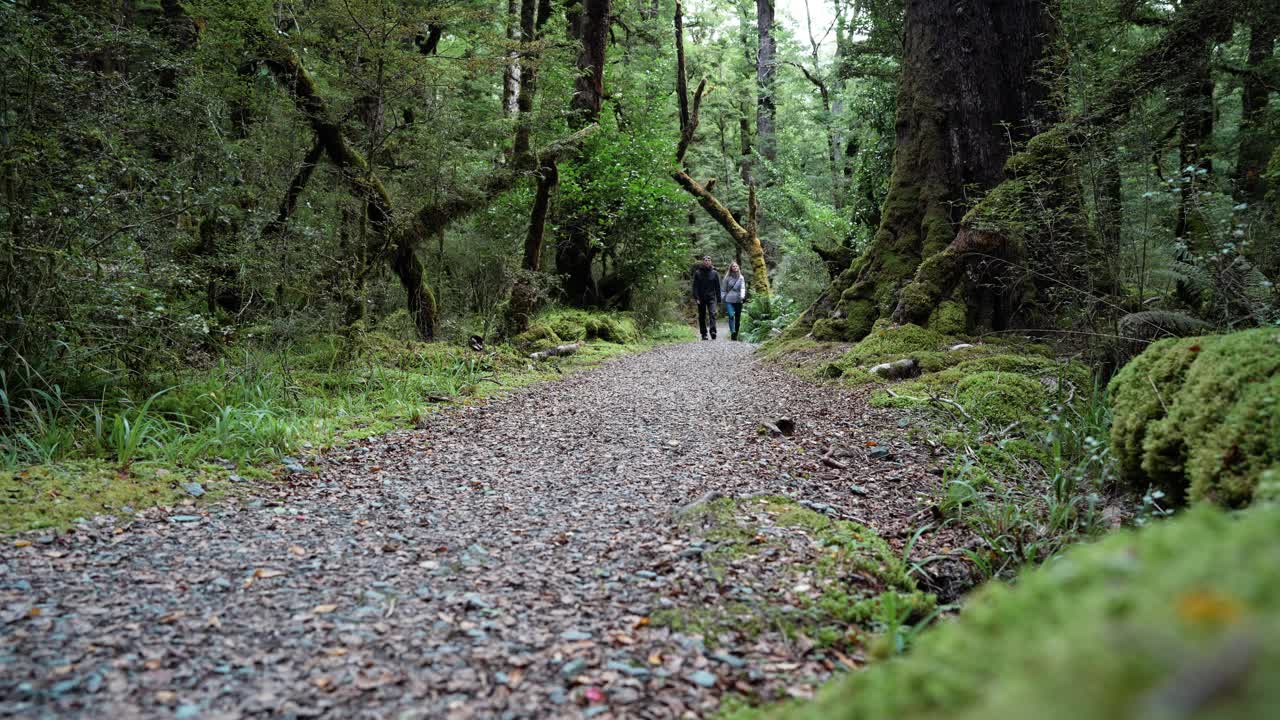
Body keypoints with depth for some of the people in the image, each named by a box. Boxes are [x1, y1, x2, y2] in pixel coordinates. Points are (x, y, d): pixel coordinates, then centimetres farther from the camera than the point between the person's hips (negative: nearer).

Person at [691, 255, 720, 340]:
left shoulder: (714, 273, 5)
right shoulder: (698, 273, 2)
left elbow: (717, 287, 8)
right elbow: (695, 286, 0)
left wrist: (718, 298, 2)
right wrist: (696, 298, -10)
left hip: (711, 298, -1)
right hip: (701, 298, 1)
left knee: (712, 314, -16)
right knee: (702, 316, 5)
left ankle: (713, 331, -23)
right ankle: (704, 334, 13)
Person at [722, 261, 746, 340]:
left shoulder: (741, 278, 8)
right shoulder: (727, 278, 6)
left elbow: (743, 288, -3)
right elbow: (724, 289, 12)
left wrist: (742, 296, -21)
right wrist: (723, 298, 8)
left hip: (738, 301, 2)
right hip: (729, 300, -2)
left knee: (738, 318, 5)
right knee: (731, 315, -21)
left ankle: (736, 335, 13)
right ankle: (732, 332, -29)